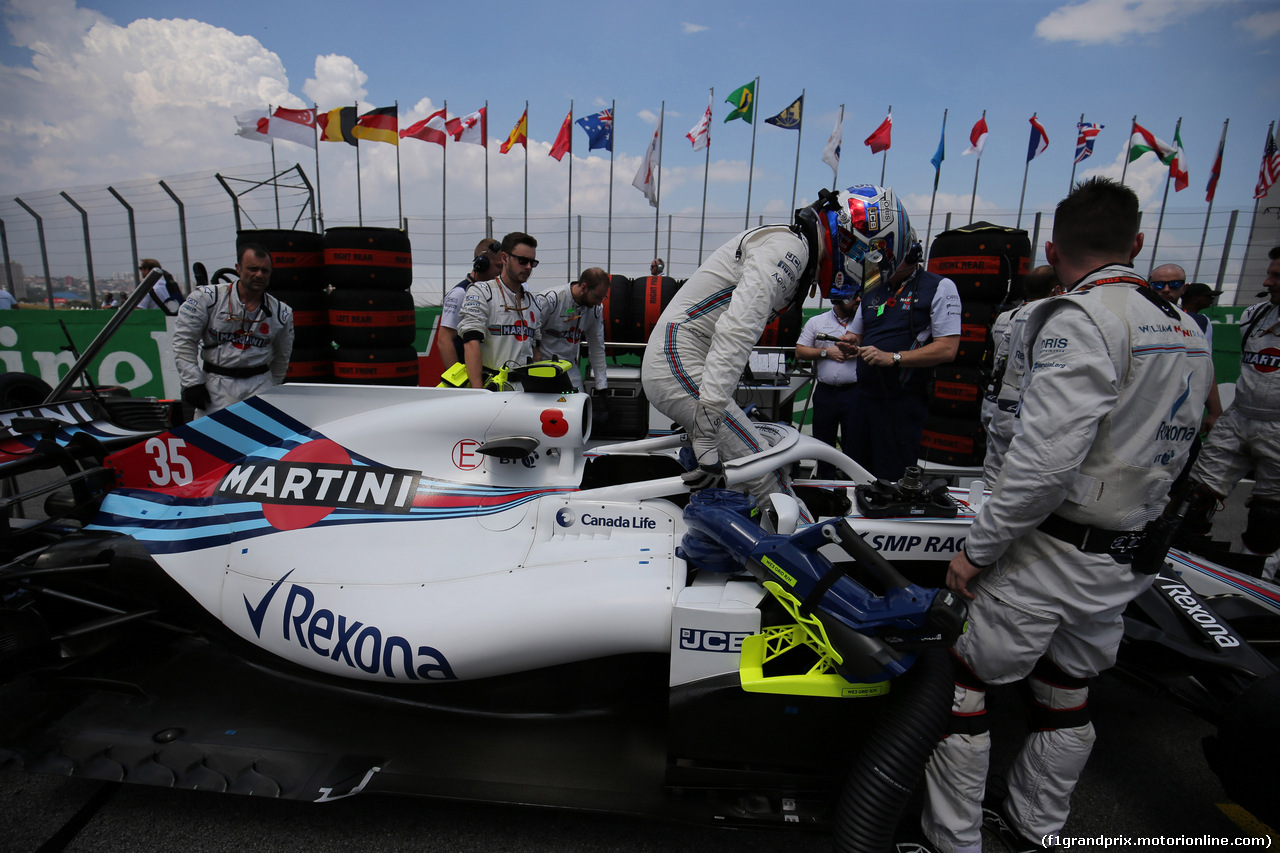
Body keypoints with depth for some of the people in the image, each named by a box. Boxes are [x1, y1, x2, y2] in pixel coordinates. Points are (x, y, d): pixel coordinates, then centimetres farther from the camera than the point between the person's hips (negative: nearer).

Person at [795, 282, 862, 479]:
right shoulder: (816, 321, 8)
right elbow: (799, 352, 4)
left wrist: (857, 351, -14)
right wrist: (826, 352, -7)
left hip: (854, 391, -1)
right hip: (825, 391, 1)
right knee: (824, 442, 12)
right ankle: (826, 483, 26)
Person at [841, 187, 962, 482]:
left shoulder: (939, 287, -3)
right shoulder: (872, 290, 18)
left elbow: (947, 349, -12)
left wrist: (892, 358, -19)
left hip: (903, 402, -6)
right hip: (864, 395, 6)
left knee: (892, 481, -3)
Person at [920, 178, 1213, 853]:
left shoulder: (1082, 318, -18)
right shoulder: (1188, 332, 9)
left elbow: (1045, 458, -26)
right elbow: (1166, 455, 15)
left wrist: (978, 548, -18)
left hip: (1051, 550, -8)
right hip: (1131, 557, 9)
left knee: (963, 684, 6)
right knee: (1067, 693, 21)